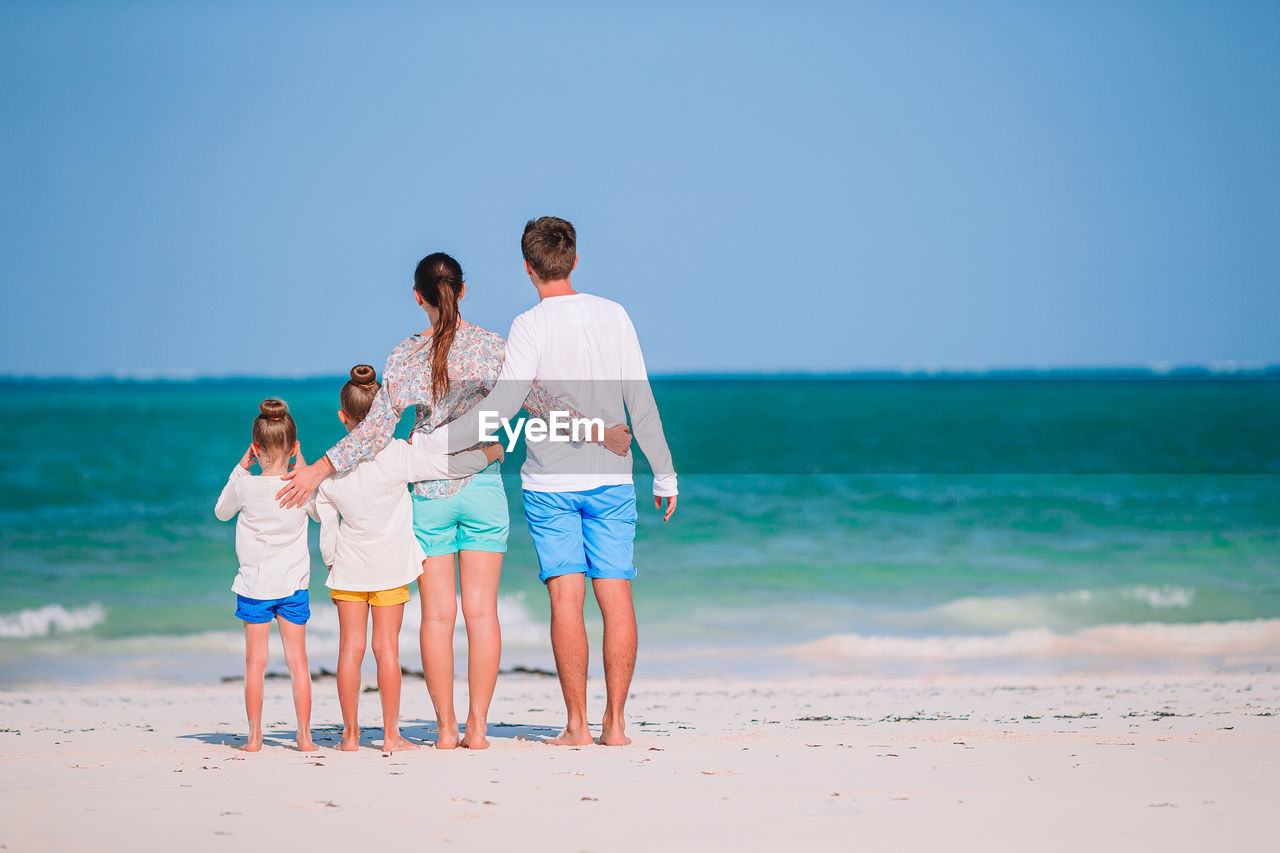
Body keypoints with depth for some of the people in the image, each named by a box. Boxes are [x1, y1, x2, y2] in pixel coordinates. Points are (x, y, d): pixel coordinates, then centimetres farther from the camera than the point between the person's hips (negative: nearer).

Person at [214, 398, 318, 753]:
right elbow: (320, 510, 13)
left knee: (255, 661, 5)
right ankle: (304, 735, 6)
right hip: (293, 584, 1)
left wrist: (241, 467, 9)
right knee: (298, 659, 6)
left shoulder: (245, 486, -12)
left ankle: (254, 736, 5)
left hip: (254, 586, -1)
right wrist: (302, 466, 11)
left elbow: (222, 511, 9)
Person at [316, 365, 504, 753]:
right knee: (387, 647, 3)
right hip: (391, 564, -1)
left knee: (350, 647, 5)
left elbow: (327, 525, 1)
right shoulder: (399, 455, -14)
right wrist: (492, 452, 9)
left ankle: (350, 733, 7)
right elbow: (454, 465, -9)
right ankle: (391, 734, 4)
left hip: (348, 565, 1)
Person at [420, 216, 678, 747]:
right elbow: (641, 402, 4)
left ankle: (576, 724, -3)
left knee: (566, 599, -2)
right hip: (611, 479, 3)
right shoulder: (613, 316, 2)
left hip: (550, 483, -3)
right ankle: (615, 723, 3)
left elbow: (499, 408, -16)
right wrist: (665, 474, 12)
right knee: (616, 598, 3)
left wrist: (434, 442, -9)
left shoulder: (531, 326, -9)